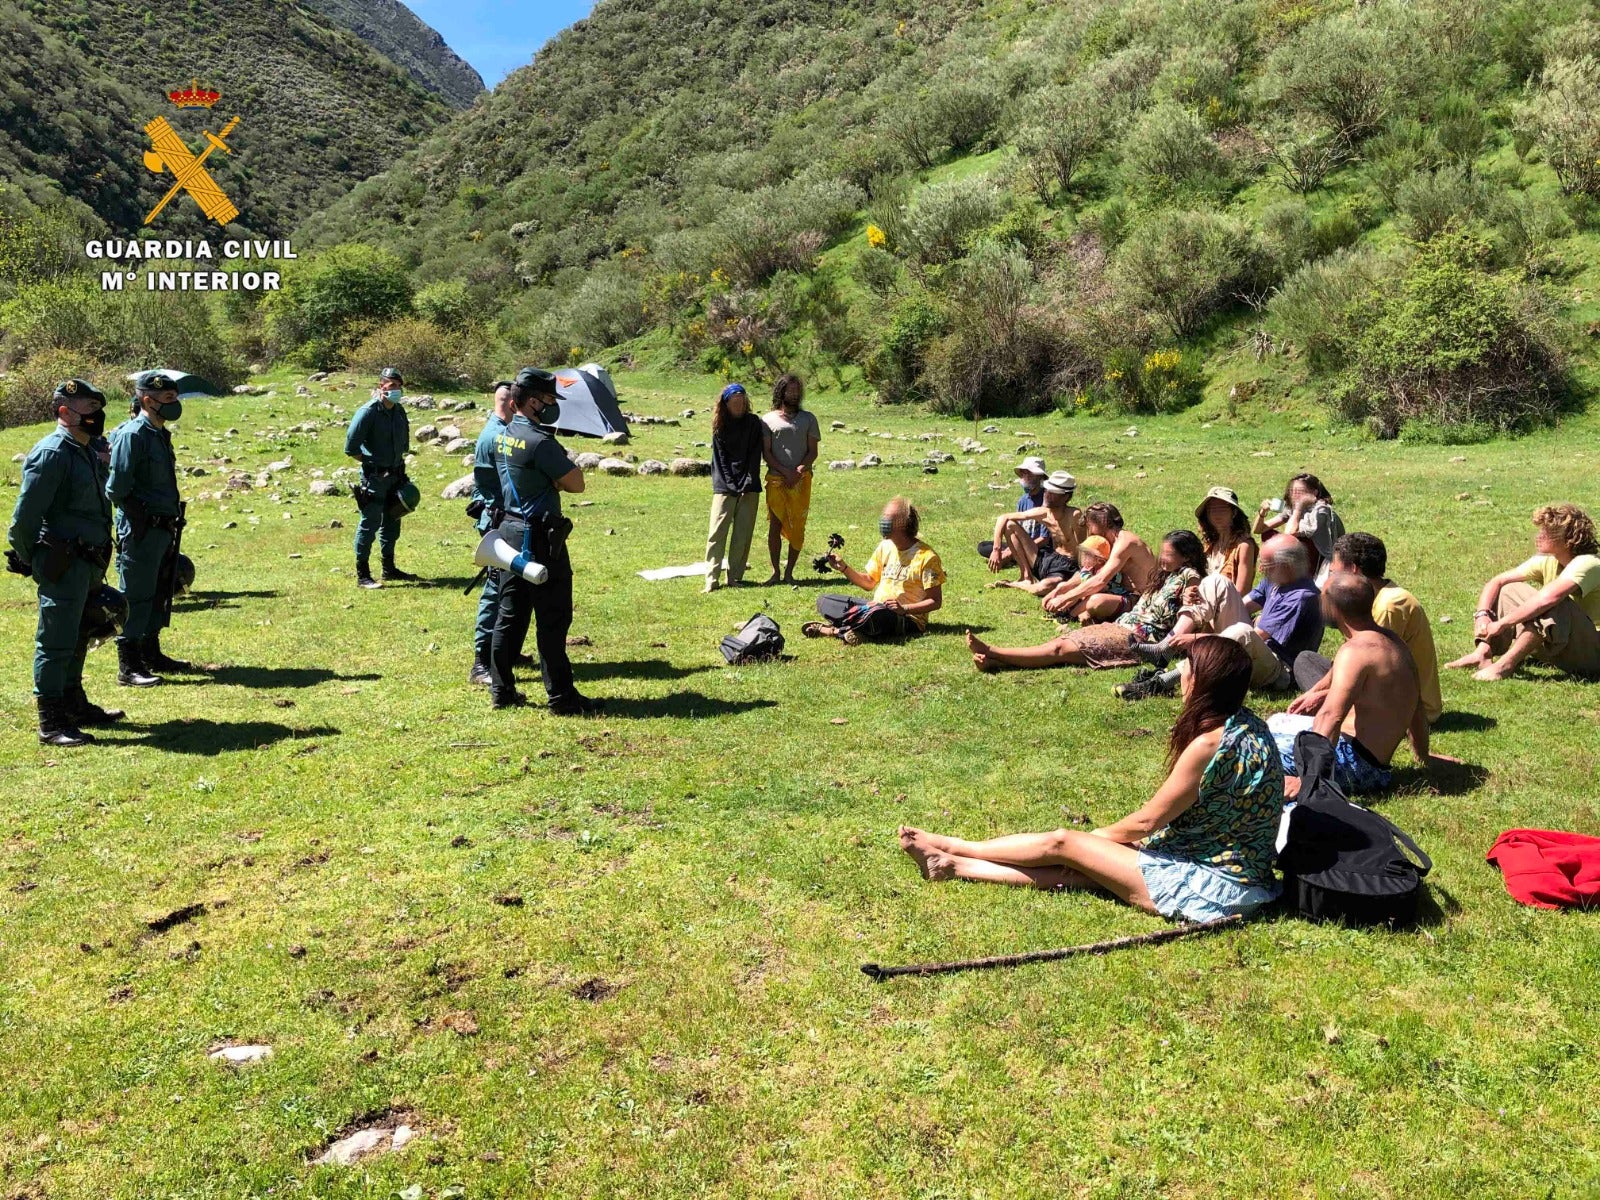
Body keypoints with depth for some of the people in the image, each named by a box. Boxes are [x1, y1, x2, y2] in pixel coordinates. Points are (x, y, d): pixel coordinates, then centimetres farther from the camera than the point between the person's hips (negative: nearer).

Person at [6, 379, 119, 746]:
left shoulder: (88, 452, 14)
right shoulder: (52, 453, -15)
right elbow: (24, 516, -17)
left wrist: (95, 564, 17)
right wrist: (28, 561, -7)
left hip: (87, 563, 10)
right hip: (62, 565, -9)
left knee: (77, 638, 20)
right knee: (56, 642, -4)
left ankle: (74, 705, 33)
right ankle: (51, 725, 1)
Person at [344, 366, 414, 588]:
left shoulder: (399, 411, 8)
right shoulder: (368, 412, -15)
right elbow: (351, 447, -16)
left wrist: (399, 462, 13)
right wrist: (370, 461, -7)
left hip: (395, 475, 8)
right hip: (374, 477, -8)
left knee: (391, 523, 16)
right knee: (369, 524, -4)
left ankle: (389, 568, 29)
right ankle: (362, 575, 2)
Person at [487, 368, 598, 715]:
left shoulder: (502, 436, 10)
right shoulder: (539, 442, -18)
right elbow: (576, 484, -14)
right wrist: (562, 476, 3)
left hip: (510, 531, 9)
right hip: (540, 537, -9)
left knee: (510, 615, 13)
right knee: (552, 619, -2)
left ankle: (502, 690, 18)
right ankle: (561, 696, 3)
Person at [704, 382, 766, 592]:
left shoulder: (754, 423, 5)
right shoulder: (720, 426, 6)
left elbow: (755, 455, 1)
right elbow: (719, 458, 4)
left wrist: (748, 483, -8)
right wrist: (732, 485, -6)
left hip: (749, 488, 0)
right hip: (725, 486, 0)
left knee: (743, 534, 1)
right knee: (717, 531, -7)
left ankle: (735, 577, 7)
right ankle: (711, 579, -7)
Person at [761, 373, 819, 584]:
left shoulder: (808, 418, 12)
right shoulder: (768, 420, 8)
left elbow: (813, 451, 8)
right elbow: (766, 453, 3)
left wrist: (800, 469, -10)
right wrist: (786, 472, -10)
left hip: (801, 479, 1)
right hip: (776, 478, -1)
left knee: (797, 527, 0)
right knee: (775, 524, -4)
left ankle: (789, 572, 7)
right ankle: (775, 571, 5)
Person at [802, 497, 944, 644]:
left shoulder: (926, 556, -11)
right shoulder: (885, 546, 9)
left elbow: (935, 602, -11)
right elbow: (868, 583, 16)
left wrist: (904, 609, -24)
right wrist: (843, 568, 2)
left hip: (908, 620, -8)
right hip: (876, 607, 8)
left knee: (877, 614, -42)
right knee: (824, 601, -1)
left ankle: (833, 630, -21)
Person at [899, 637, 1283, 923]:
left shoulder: (1208, 743, -24)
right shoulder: (1246, 724, 4)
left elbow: (1148, 820, -14)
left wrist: (1095, 837, 4)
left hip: (1207, 888, -8)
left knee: (1063, 843, -2)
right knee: (1075, 867, 6)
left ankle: (951, 849, 14)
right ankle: (953, 866, 12)